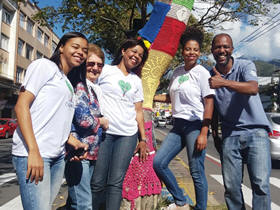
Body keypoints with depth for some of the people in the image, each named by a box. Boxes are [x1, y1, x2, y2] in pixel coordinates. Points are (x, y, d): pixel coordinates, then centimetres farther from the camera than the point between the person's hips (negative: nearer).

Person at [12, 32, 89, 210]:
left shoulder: (69, 84, 23)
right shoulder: (45, 65, 1)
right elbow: (21, 105, -9)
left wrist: (74, 142, 7)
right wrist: (33, 152, -18)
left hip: (58, 157, 8)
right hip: (32, 154, -7)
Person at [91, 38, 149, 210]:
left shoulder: (136, 81, 18)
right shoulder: (105, 70, 7)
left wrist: (143, 138, 14)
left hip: (128, 135, 3)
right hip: (103, 132, -3)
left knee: (116, 183, -1)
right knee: (98, 182, -1)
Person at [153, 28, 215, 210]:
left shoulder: (202, 73, -5)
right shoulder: (177, 72, 13)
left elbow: (209, 103, -11)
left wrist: (203, 133, -18)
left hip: (195, 126, -7)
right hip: (178, 125, 7)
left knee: (196, 172, -4)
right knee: (158, 163, 4)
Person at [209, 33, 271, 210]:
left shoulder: (245, 66, -3)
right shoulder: (210, 76, 8)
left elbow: (253, 88, -24)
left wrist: (225, 83, -35)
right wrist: (214, 132, 16)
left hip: (256, 131, -3)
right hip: (230, 136, 3)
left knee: (260, 184, -9)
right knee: (231, 186, 4)